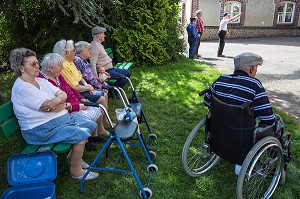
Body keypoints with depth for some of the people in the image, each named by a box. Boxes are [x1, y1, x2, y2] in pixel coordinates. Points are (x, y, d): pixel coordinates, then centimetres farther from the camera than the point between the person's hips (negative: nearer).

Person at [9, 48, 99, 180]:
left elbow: (62, 94, 2)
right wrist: (63, 103, -8)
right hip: (42, 129, -10)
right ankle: (76, 171, -3)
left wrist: (58, 100, -19)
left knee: (91, 126, 6)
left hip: (62, 118, 10)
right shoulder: (21, 88, -18)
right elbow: (49, 107, -24)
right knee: (81, 134, -23)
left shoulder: (41, 81, 11)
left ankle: (72, 157, 23)